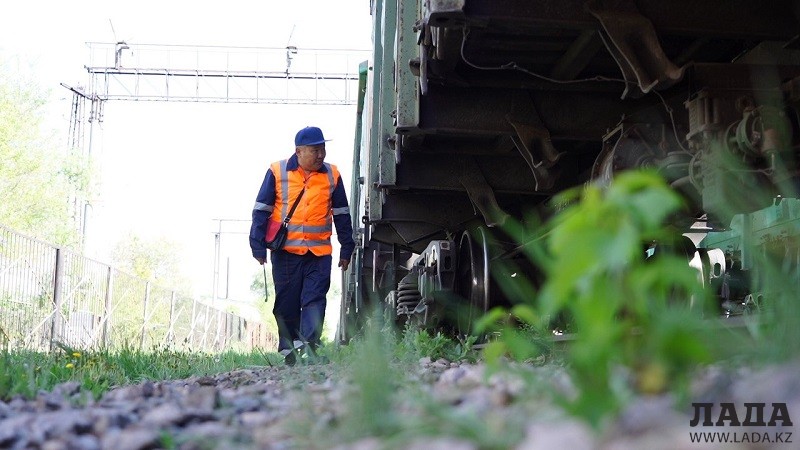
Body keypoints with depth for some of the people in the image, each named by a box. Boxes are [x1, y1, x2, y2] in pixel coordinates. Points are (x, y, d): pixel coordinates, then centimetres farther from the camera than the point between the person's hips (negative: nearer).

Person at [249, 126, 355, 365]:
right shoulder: (277, 172, 0)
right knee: (287, 303, 5)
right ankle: (288, 349, 15)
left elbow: (342, 214, 14)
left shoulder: (332, 175, 7)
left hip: (320, 251, 1)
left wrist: (346, 249, 12)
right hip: (285, 250, -1)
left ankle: (309, 344, -12)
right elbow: (261, 210, 2)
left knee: (315, 300, -9)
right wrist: (258, 246, -2)